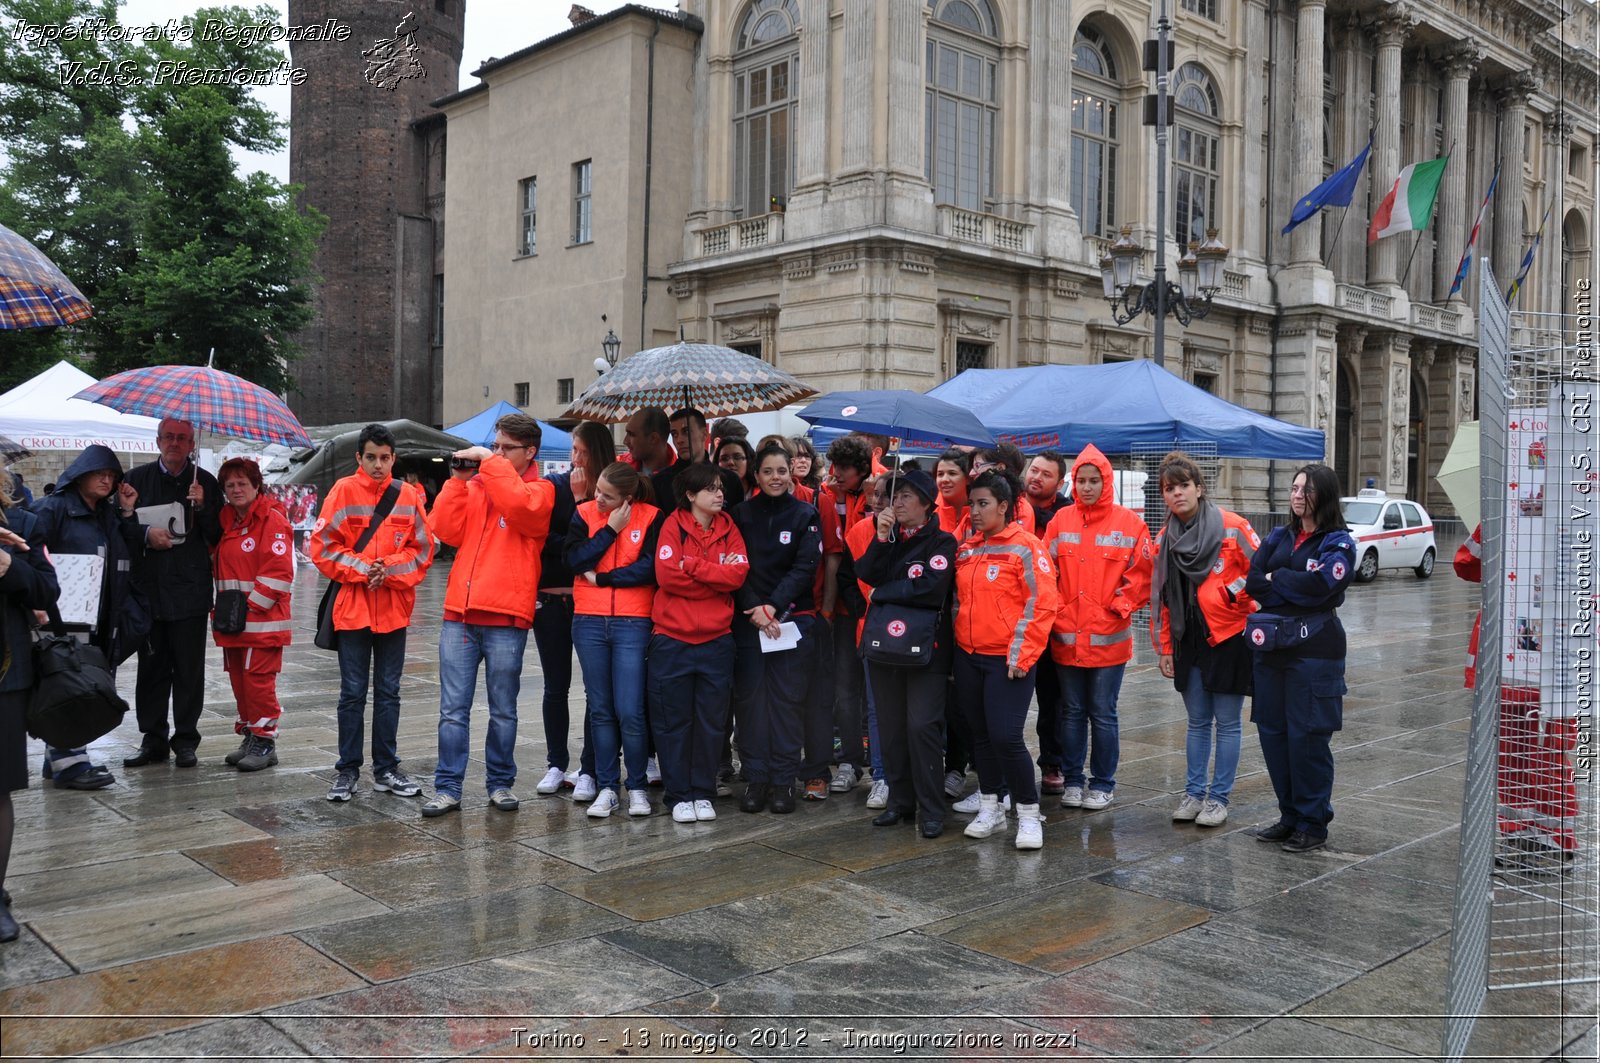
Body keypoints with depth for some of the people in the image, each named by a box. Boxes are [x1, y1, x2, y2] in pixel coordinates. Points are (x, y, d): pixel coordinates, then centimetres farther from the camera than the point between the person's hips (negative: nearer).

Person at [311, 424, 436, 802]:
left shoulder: (408, 495, 4)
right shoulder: (344, 491, -2)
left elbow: (422, 549, 4)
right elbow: (323, 546, -5)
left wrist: (389, 569, -11)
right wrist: (361, 570, -14)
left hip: (394, 608, 2)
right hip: (353, 607, -2)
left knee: (388, 692, 10)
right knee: (353, 693, 4)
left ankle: (386, 769, 19)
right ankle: (348, 770, 15)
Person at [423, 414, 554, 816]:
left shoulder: (539, 491, 2)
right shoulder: (475, 486, 14)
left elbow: (519, 504, -22)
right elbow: (446, 530, 2)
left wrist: (490, 462, -13)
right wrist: (458, 479, -2)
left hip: (506, 619, -3)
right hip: (460, 614, 3)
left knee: (503, 711, 8)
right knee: (453, 710, 3)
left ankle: (501, 783, 20)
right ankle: (447, 788, 9)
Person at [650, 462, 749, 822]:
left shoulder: (728, 528, 7)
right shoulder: (673, 525, -3)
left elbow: (738, 574, -7)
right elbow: (667, 576, -16)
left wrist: (693, 565, -13)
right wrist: (716, 577, -10)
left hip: (716, 640, 3)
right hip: (672, 639, -3)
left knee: (711, 720, 8)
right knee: (673, 721, 4)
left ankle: (703, 793, 20)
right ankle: (679, 795, 14)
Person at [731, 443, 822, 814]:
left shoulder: (805, 515, 3)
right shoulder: (741, 514, 6)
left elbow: (805, 567, -5)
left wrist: (774, 606, -15)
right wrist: (754, 609, -12)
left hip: (792, 617, -1)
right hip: (748, 617, 1)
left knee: (788, 697, -1)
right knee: (750, 696, 1)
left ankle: (783, 779, 7)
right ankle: (755, 777, 9)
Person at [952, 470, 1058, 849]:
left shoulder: (1025, 547, -9)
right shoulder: (966, 550, 10)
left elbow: (1042, 604, -12)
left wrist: (1021, 656, -15)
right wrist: (958, 641, 11)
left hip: (1008, 660, -6)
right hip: (968, 657, 6)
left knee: (1006, 736, -11)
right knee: (980, 735, 12)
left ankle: (1029, 815, 4)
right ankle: (989, 808, 25)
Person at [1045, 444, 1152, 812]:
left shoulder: (1128, 522, -2)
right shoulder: (1060, 521, 4)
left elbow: (1142, 574, 0)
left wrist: (1120, 606, -7)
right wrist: (1055, 609, -3)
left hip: (1109, 639, -2)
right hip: (1066, 637, 2)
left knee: (1103, 714, 6)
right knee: (1072, 711, 11)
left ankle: (1103, 783, 19)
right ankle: (1072, 780, 22)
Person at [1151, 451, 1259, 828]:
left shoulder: (1231, 527, -10)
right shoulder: (1165, 539, 6)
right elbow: (1160, 598, 10)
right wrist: (1164, 648, 10)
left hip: (1229, 638, -4)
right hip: (1188, 641, 4)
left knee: (1226, 723, 3)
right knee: (1197, 722, 12)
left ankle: (1219, 797, 12)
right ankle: (1194, 793, 20)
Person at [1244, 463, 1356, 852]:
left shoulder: (1338, 542, -2)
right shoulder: (1278, 537, 14)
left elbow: (1318, 583, -19)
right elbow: (1253, 582, 2)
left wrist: (1274, 580, -5)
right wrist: (1295, 589, -10)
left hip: (1315, 651, -6)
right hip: (1271, 647, 6)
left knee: (1307, 737, -3)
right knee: (1272, 733, 8)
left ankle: (1313, 824, 10)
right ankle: (1290, 816, 22)